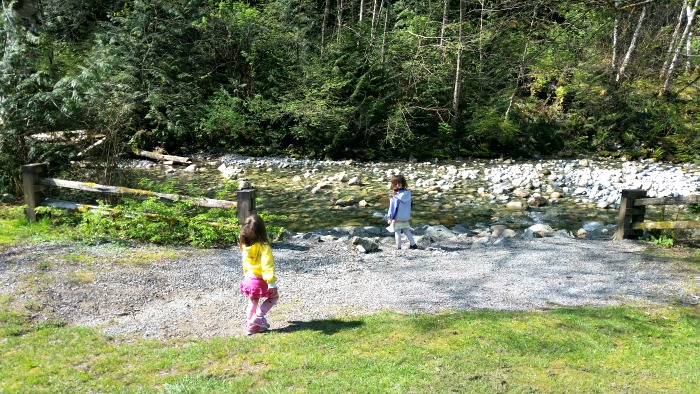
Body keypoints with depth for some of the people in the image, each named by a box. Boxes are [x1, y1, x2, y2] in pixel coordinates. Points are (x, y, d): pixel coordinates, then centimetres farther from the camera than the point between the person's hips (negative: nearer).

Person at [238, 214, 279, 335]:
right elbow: (267, 266, -27)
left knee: (252, 303, 22)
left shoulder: (245, 246, -6)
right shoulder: (263, 247, -25)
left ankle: (250, 325, 25)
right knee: (274, 296, 17)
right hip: (260, 281, -6)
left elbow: (245, 263, 8)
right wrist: (272, 283, -24)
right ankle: (258, 317, 7)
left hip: (248, 279, 6)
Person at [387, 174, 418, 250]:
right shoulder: (408, 193, -3)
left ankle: (398, 247, 12)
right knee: (406, 231, 19)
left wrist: (390, 218, -9)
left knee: (397, 233, 6)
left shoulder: (395, 196, -20)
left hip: (397, 218, -6)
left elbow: (393, 208, -17)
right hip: (406, 218, 6)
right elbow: (410, 203, 8)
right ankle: (413, 244, 19)